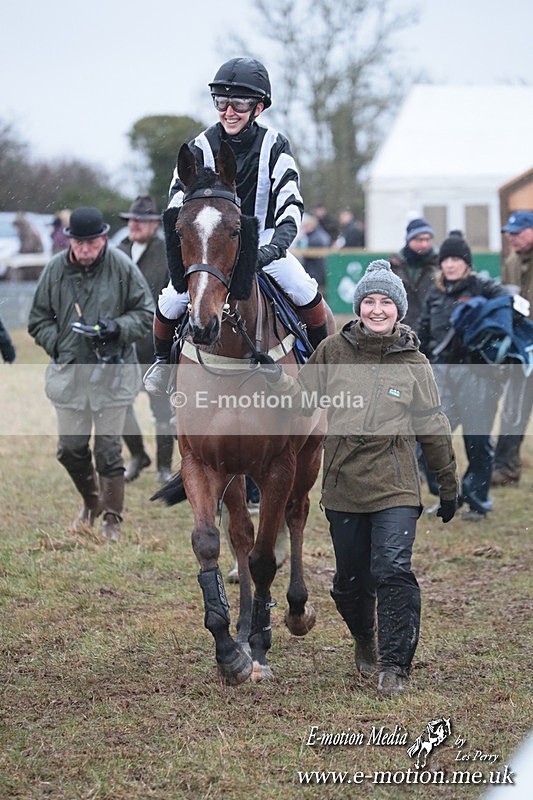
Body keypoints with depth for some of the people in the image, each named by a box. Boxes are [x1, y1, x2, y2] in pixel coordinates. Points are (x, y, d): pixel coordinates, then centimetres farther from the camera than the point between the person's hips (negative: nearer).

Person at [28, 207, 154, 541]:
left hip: (112, 373, -3)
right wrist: (58, 344, -8)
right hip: (68, 372, 3)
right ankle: (91, 502, 35)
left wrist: (117, 328, -16)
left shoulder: (122, 266, -7)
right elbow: (39, 321, 9)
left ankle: (112, 519, 14)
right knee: (71, 448, 9)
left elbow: (146, 313, 1)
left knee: (109, 449, 1)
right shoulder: (55, 269, -1)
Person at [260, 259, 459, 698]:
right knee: (350, 580, 11)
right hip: (343, 485, 2)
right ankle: (365, 641, 38)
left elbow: (434, 430, 8)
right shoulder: (333, 351, 3)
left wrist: (449, 486, 12)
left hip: (395, 488, -2)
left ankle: (395, 665, -7)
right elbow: (305, 399, 10)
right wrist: (275, 377, -9)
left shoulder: (414, 364, 2)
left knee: (392, 571, -15)